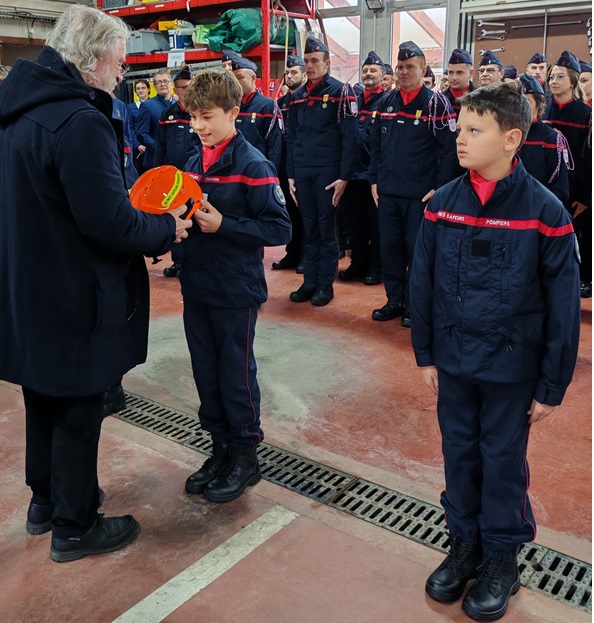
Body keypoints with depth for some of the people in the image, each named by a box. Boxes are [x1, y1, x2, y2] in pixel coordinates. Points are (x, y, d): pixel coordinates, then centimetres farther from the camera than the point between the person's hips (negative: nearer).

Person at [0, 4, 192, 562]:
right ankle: (74, 528, 26)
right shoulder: (81, 123, -23)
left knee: (45, 398, 23)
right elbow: (110, 224, -27)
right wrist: (166, 229, -9)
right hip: (74, 300, -9)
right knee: (78, 412, 7)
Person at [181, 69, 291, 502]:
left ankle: (246, 457, 22)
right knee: (206, 370, 14)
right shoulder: (195, 162, 9)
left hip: (236, 291, -7)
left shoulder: (252, 165, -13)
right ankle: (221, 449, 30)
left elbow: (280, 228, -16)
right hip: (197, 286, 7)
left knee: (236, 373, 5)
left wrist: (224, 224, -22)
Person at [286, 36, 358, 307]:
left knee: (326, 228, 2)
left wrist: (344, 176, -15)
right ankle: (309, 281, 18)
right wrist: (290, 175, 9)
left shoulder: (340, 92, -5)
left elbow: (350, 137, -10)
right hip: (302, 173, 5)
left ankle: (326, 284, 11)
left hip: (328, 172, -5)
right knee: (309, 229, 10)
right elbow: (292, 138, 15)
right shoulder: (297, 96, 12)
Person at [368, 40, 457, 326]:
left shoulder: (436, 103, -5)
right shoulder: (386, 102, 11)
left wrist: (439, 188, -12)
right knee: (389, 246, 10)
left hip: (419, 194, -5)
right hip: (387, 192, 5)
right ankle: (395, 300, 23)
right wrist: (374, 180, 10)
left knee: (416, 249, 2)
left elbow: (448, 150, -8)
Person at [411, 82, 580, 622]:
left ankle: (502, 560, 33)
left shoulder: (544, 212, -13)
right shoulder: (442, 204, -3)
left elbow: (564, 307, -9)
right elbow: (422, 283, 4)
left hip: (512, 368, -3)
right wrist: (425, 354, 5)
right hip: (453, 362, 4)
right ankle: (465, 544, 37)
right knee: (459, 455, 16)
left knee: (503, 462, 11)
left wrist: (552, 386, -6)